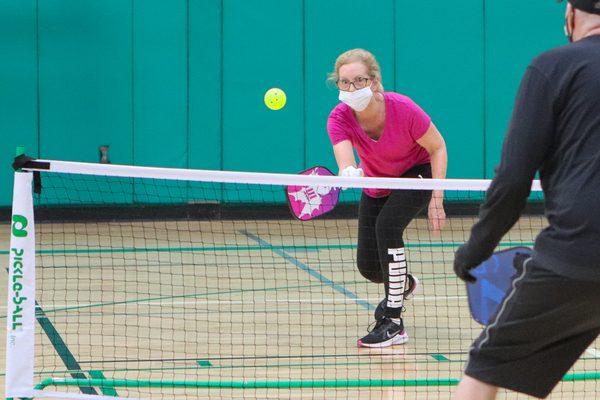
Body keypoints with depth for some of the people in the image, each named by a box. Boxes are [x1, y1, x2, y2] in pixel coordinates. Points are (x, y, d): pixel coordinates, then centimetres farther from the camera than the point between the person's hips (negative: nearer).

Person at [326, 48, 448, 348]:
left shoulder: (403, 109, -32)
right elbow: (345, 163, -40)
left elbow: (437, 147, -17)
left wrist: (436, 200, -21)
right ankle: (403, 283, 41)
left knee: (386, 225, -30)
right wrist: (349, 173, -65)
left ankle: (394, 324, -21)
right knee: (368, 267, 0)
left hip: (417, 173, -4)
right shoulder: (339, 118, -26)